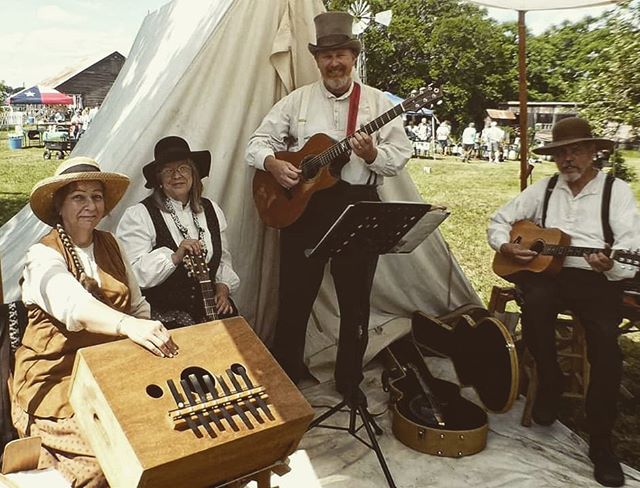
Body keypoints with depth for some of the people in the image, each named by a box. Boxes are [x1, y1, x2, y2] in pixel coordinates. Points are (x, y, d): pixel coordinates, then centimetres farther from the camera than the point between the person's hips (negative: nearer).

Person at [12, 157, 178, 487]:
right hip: (58, 377, -5)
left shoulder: (110, 245, 9)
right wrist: (128, 326, -50)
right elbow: (73, 304, -32)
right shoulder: (44, 256, -10)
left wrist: (151, 336, -12)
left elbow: (137, 306, 10)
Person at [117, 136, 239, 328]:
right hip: (163, 315, -5)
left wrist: (223, 288, 2)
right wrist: (175, 257, -23)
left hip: (210, 308, 5)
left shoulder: (212, 210, 13)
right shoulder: (138, 215, -5)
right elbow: (134, 273, -14)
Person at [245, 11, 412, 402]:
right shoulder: (297, 101, 6)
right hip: (304, 205, 1)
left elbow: (400, 156, -1)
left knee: (356, 299, 8)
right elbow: (258, 142, 5)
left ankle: (350, 380, 27)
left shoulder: (379, 102, 4)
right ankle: (286, 373, 28)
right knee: (295, 296, 7)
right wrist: (273, 164, -15)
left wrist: (372, 154, -20)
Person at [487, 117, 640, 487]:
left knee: (606, 341, -27)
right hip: (545, 271, 2)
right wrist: (505, 246, -3)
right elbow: (500, 220, 18)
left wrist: (610, 265, -28)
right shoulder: (544, 189, 13)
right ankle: (550, 382, -5)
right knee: (536, 303, -33)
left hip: (598, 279, -2)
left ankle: (601, 440, -8)